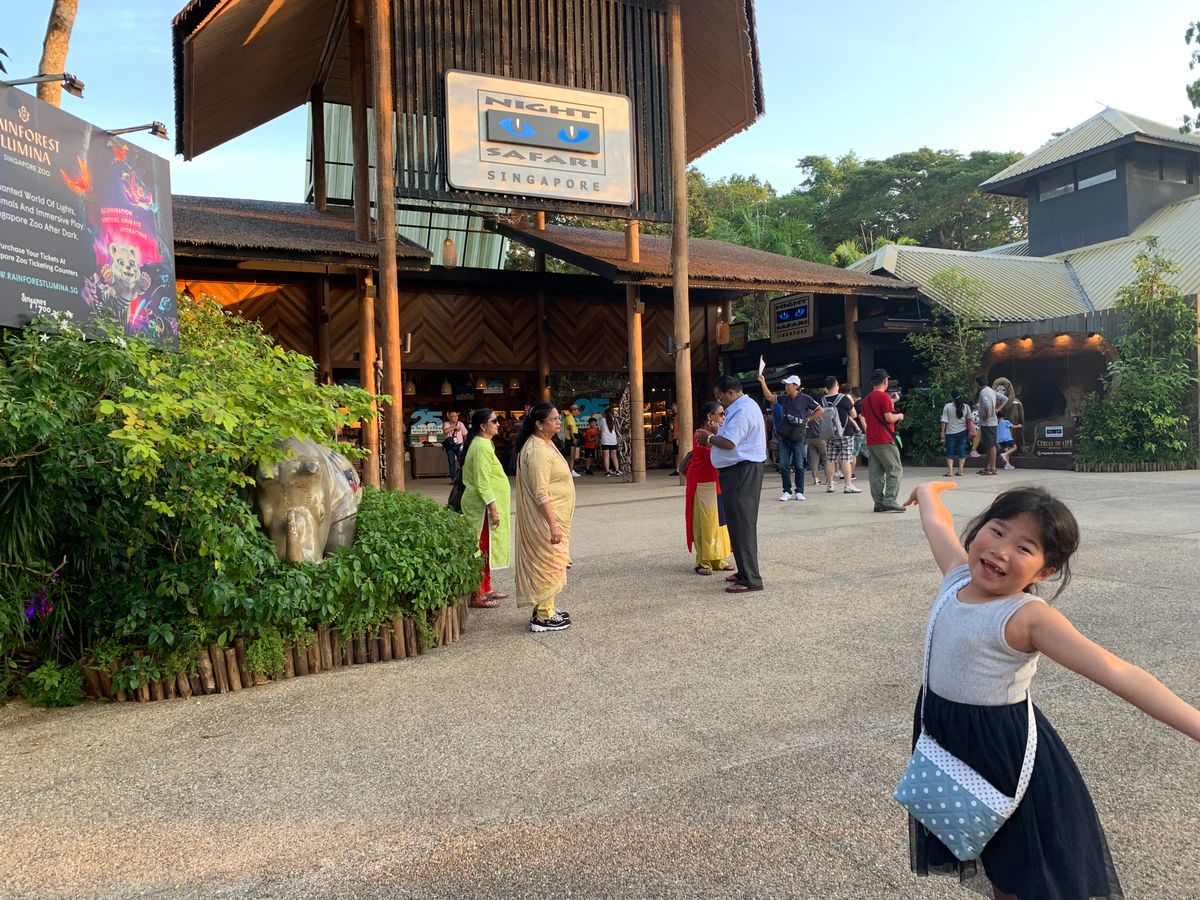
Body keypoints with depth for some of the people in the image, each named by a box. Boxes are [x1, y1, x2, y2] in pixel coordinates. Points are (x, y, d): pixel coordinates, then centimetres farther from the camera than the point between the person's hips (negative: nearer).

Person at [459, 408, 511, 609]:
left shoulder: (483, 443, 14)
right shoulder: (481, 447, -18)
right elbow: (482, 482, -23)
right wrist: (493, 508, -23)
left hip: (484, 504, 11)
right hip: (483, 505, -11)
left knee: (486, 549, 17)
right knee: (482, 549, -5)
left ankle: (486, 589, 27)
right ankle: (477, 595, 1)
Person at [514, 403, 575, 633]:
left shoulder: (546, 443, 11)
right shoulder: (537, 451, -22)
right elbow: (540, 493, -26)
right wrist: (553, 524, -29)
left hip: (552, 517, 10)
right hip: (545, 518, -10)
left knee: (550, 563, 17)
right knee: (547, 562, -2)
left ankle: (546, 607, 28)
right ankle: (543, 617, 6)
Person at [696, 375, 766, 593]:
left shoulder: (742, 411, -18)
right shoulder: (744, 406, 18)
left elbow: (728, 442, -24)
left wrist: (709, 438, -7)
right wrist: (713, 436, 8)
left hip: (741, 472, -11)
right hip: (740, 471, 11)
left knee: (741, 524, -9)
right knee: (740, 524, 17)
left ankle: (750, 579, -6)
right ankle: (745, 571, 27)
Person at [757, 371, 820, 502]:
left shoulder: (805, 399, -5)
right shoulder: (784, 398, 9)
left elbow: (819, 410, 1)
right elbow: (769, 397, 3)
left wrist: (807, 419, -4)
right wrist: (762, 382, -6)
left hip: (798, 437, -4)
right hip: (784, 437, 4)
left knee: (799, 466, 4)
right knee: (783, 465, 3)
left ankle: (799, 491, 11)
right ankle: (787, 491, 12)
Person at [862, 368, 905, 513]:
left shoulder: (866, 399, 14)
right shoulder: (884, 397, -10)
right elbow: (889, 418, -18)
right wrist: (899, 416, 3)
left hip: (870, 441, 8)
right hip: (885, 440, -8)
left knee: (875, 473, 6)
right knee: (895, 470, -2)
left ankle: (879, 503, 7)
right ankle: (890, 501, -9)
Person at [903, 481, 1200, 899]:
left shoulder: (1027, 617, -25)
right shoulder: (958, 572, -7)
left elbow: (1116, 672, -33)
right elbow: (937, 521, 13)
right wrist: (929, 491, 33)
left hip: (1004, 748, -6)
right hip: (943, 735, 6)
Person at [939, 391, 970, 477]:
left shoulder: (947, 406, -7)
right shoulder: (966, 407, 2)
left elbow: (944, 421, -8)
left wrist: (943, 433, -4)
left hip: (950, 432, -2)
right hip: (962, 432, 2)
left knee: (950, 451, 3)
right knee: (962, 450, 9)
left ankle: (950, 470, -7)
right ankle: (960, 470, 6)